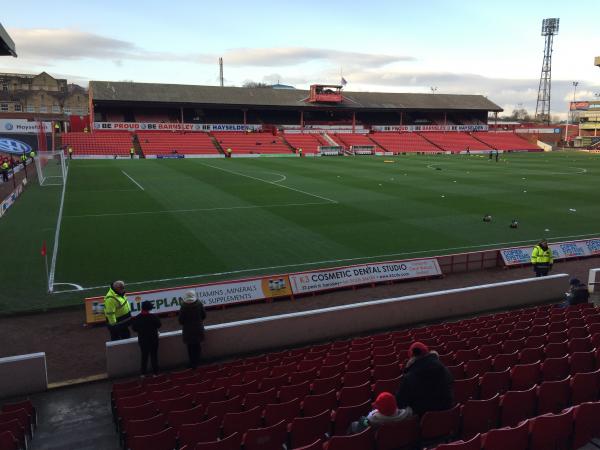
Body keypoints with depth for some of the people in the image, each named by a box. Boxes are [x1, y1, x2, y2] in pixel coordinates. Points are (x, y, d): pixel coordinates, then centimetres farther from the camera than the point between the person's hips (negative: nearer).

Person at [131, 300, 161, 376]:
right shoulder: (153, 317, -18)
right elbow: (159, 325, -6)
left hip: (142, 341, 2)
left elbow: (134, 328, -2)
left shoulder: (137, 318, -11)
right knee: (154, 356, 10)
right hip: (153, 340, -2)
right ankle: (155, 372, 15)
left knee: (144, 356, 15)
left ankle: (143, 373, 19)